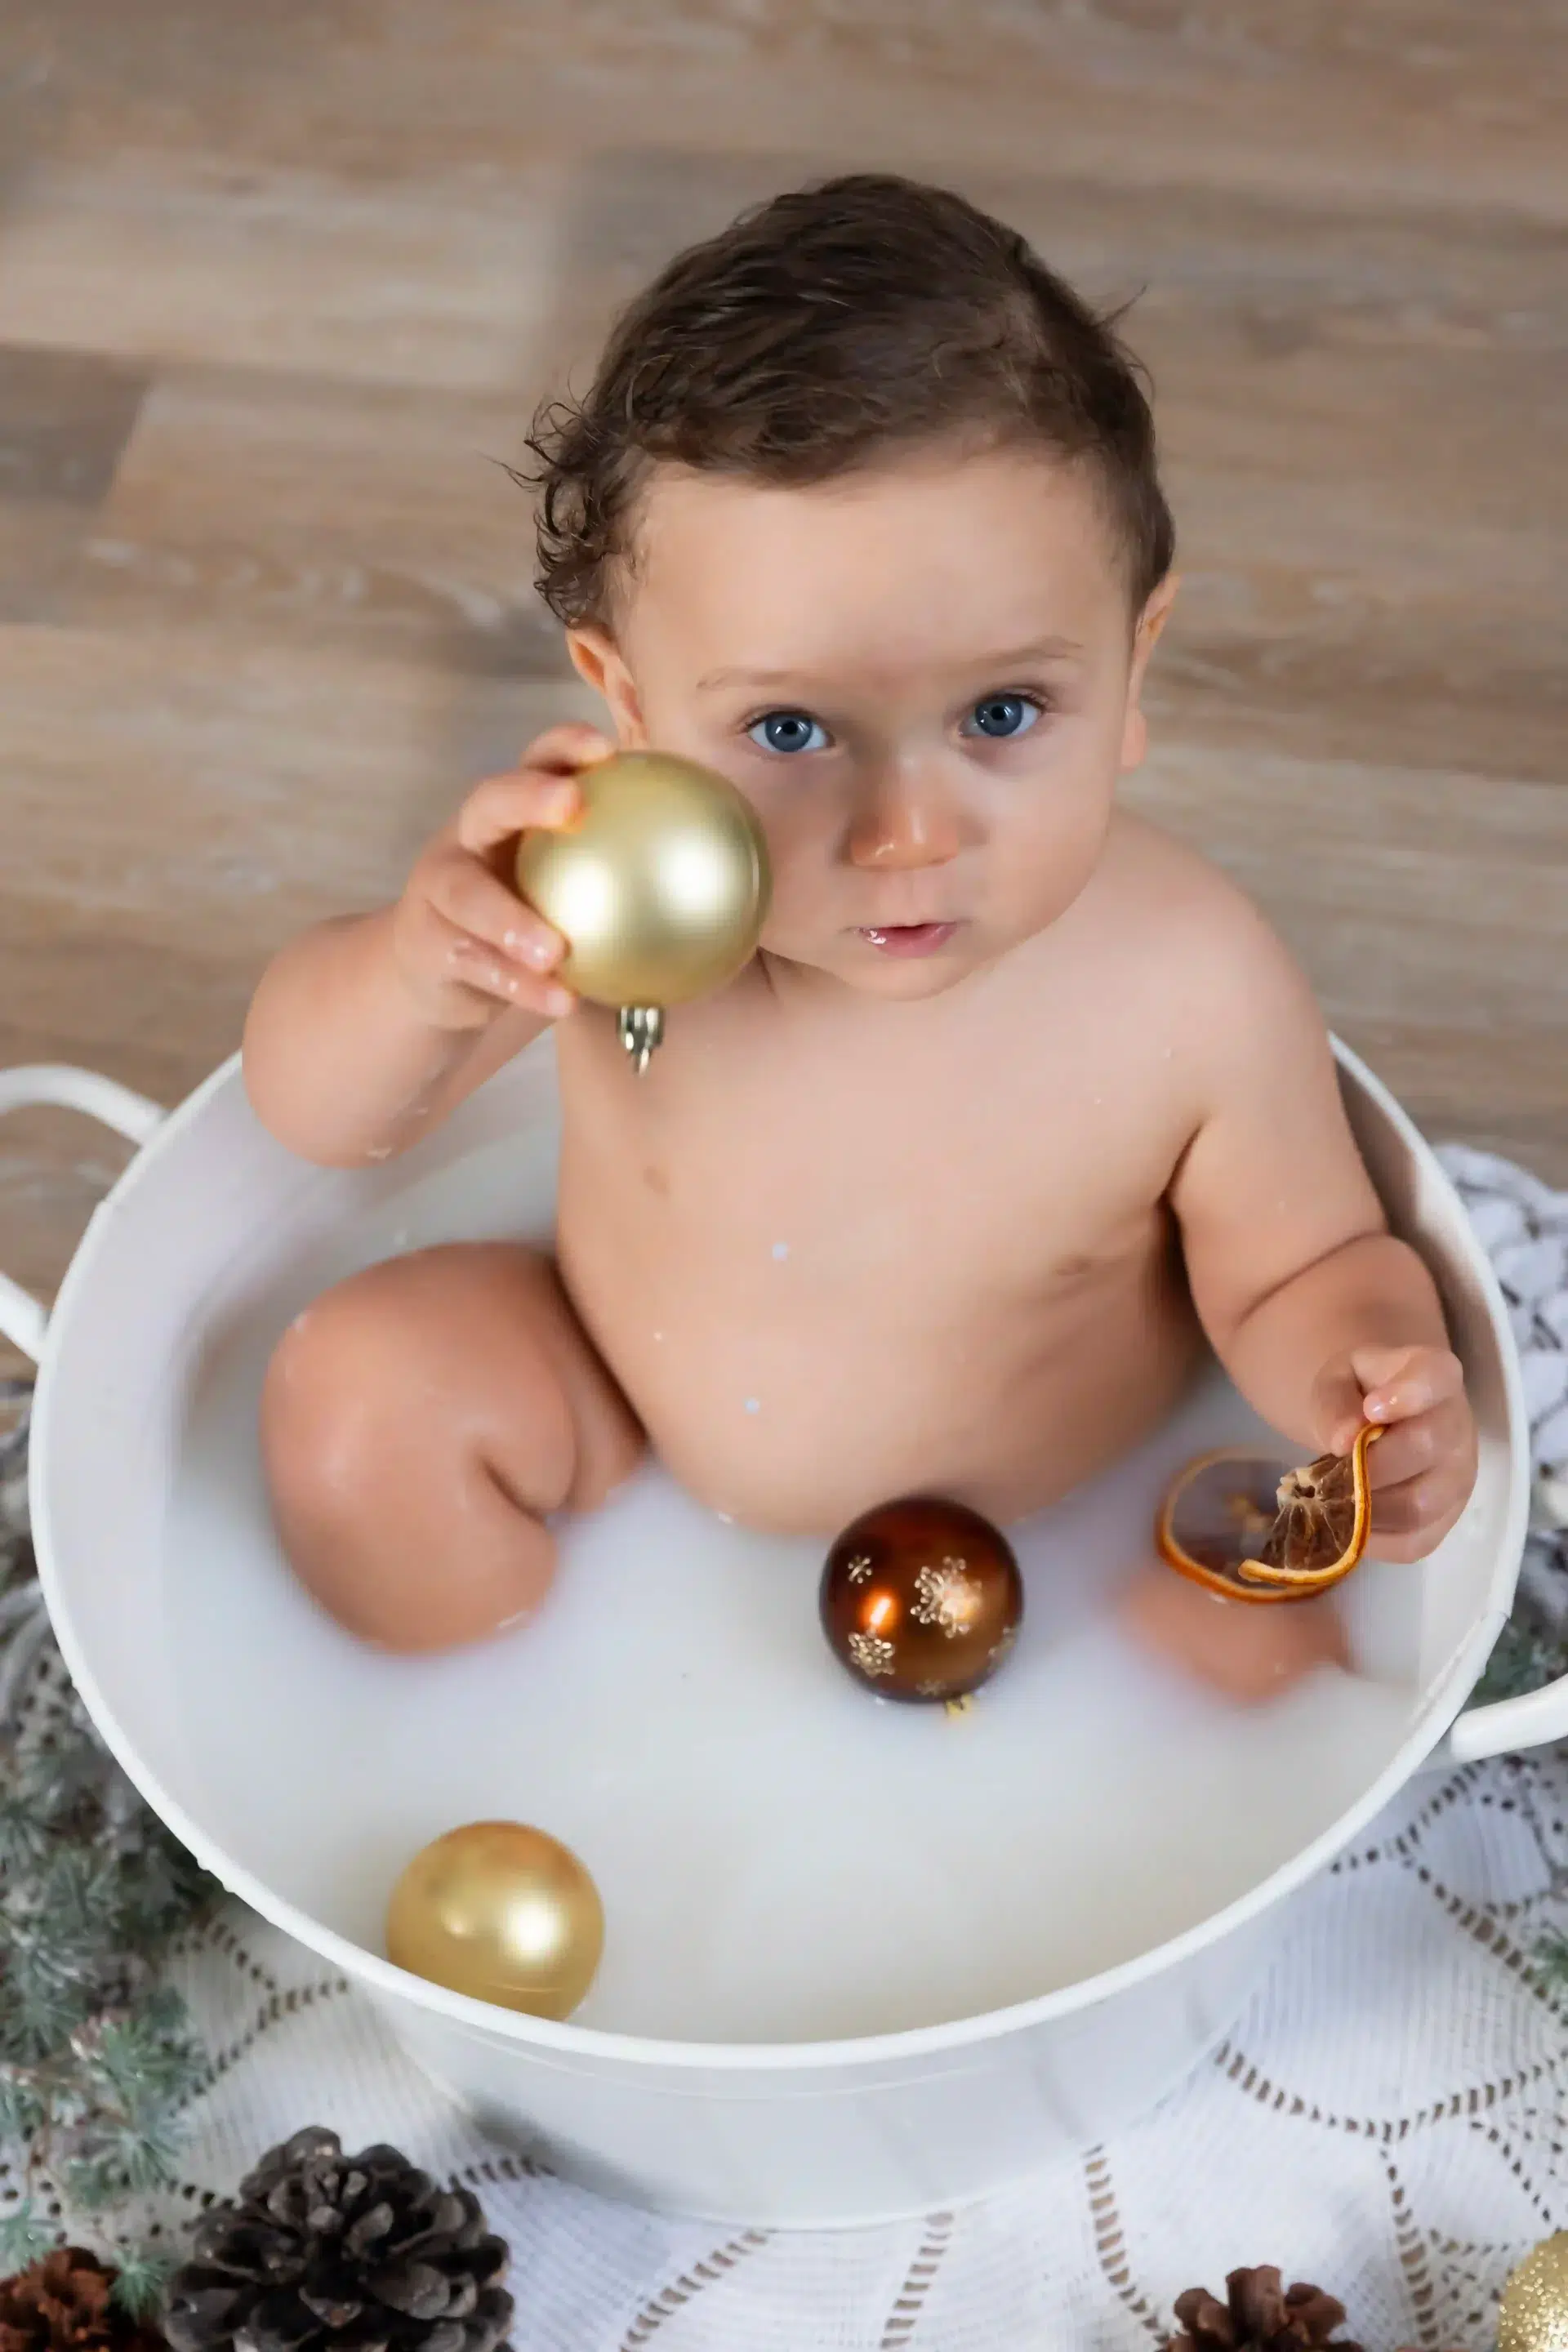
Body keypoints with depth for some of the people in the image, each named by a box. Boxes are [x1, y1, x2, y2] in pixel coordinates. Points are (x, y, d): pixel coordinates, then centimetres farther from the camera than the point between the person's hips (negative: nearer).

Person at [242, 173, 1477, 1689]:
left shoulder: (1198, 993, -30)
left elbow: (1300, 1268, -12)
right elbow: (312, 1111, -19)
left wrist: (1366, 1370, -36)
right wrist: (419, 978, -42)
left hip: (1055, 1531, 0)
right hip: (631, 1434, 1)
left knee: (1263, 1650, -18)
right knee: (358, 1384, -13)